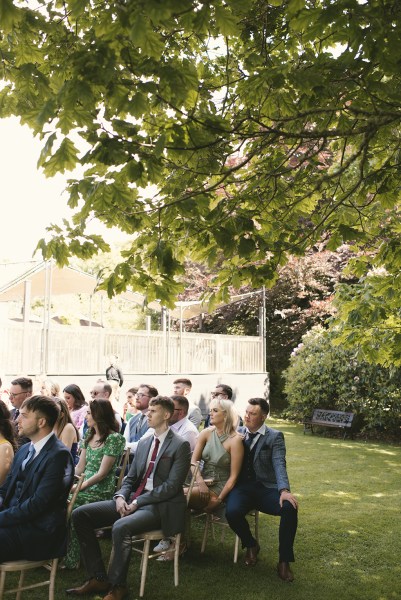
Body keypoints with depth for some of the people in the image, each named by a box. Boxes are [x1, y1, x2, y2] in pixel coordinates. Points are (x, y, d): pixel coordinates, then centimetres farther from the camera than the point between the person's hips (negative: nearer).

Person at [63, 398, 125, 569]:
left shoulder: (114, 438, -9)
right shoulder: (89, 436, 15)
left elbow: (102, 473, -13)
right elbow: (80, 467, 13)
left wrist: (80, 487, -19)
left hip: (101, 492, -6)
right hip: (84, 487, 6)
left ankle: (70, 560, -7)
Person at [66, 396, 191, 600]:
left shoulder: (180, 445, -8)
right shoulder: (143, 443, 15)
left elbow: (172, 486, -15)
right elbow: (131, 478, 16)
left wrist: (137, 502, -17)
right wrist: (121, 496, -6)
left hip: (160, 506, -8)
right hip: (133, 499, 8)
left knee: (121, 527, -36)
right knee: (80, 514, -5)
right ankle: (98, 578, -1)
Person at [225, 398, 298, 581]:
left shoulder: (275, 437, 1)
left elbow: (279, 465, -13)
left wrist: (284, 490, -31)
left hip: (267, 488, -1)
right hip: (242, 487, 1)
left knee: (290, 507, -31)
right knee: (232, 512, -31)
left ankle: (284, 560, -10)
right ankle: (251, 545, 4)